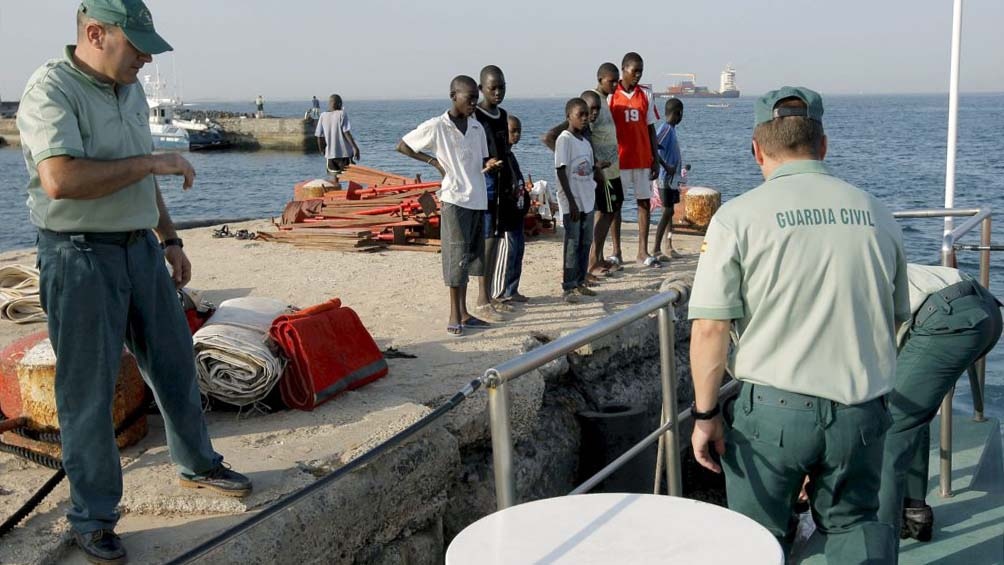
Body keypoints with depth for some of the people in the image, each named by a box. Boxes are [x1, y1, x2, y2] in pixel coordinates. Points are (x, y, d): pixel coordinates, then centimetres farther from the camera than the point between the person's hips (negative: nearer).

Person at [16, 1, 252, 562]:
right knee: (89, 391, 1)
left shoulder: (130, 89, 11)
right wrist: (151, 162, -23)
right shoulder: (52, 90, -16)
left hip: (140, 248, 8)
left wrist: (170, 240, 20)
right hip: (81, 258, -8)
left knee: (175, 362, 17)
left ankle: (199, 464, 37)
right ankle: (93, 518, 15)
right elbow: (61, 180, -31)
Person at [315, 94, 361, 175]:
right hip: (345, 153, -3)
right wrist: (355, 147, -14)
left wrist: (322, 151, 16)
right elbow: (346, 133, -14)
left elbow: (319, 136, 4)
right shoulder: (342, 114, -6)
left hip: (330, 154, 3)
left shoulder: (323, 116, 3)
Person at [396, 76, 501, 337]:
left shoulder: (477, 127, 10)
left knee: (469, 257, 10)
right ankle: (454, 316, 3)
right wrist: (433, 161, -5)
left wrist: (489, 165, -8)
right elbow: (402, 145, 1)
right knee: (457, 257, -5)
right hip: (455, 199, -6)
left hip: (477, 199, 6)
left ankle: (464, 313, 19)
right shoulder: (436, 127, -7)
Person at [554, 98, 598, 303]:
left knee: (586, 242, 11)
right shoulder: (564, 140, -11)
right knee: (572, 244, -4)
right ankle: (568, 288, 2)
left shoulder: (586, 142, 12)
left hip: (587, 200, 8)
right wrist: (571, 201, -18)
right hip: (572, 201, -8)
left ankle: (580, 282, 21)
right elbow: (561, 171, -15)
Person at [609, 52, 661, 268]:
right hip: (619, 159, -3)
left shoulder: (646, 95, 7)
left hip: (642, 159, 3)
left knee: (645, 202, 4)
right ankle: (616, 252, 12)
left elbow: (650, 128, 10)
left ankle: (643, 252, 11)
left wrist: (655, 160, 6)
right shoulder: (611, 95, -3)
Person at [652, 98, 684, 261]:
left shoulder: (671, 128, 13)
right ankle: (656, 250, -7)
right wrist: (666, 166, -24)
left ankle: (669, 247, 19)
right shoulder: (666, 128, -15)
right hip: (666, 178, -10)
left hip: (672, 178, 10)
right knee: (667, 212, -9)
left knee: (669, 211, 12)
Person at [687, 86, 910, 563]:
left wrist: (706, 413, -4)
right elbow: (896, 318, 14)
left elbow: (710, 327, -14)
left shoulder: (738, 216, -9)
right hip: (861, 412, 4)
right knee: (854, 524, 24)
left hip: (772, 408, -3)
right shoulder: (875, 214, 4)